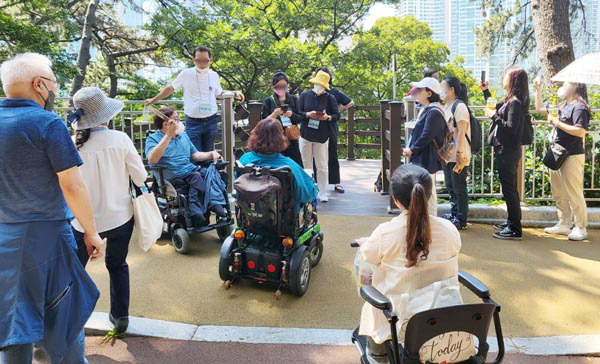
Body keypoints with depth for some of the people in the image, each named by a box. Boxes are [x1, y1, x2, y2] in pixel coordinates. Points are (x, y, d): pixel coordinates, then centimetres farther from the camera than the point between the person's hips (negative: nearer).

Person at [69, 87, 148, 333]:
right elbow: (140, 177, -7)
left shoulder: (72, 144, -14)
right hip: (120, 216, 1)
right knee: (117, 265, 21)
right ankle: (120, 316, 29)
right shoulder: (120, 139, -13)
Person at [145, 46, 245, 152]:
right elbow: (170, 88, 7)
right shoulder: (186, 74, -5)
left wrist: (234, 93, 8)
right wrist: (154, 100, 12)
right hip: (193, 122, -3)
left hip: (211, 122, 3)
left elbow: (219, 93, 22)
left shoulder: (214, 75, 5)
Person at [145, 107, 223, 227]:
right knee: (196, 177, -31)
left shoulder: (183, 135, 22)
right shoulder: (153, 138, 0)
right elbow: (152, 160, -20)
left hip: (191, 171, 6)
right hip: (172, 177, -6)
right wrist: (169, 135, -21)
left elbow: (195, 155, 26)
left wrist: (212, 154, 5)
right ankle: (196, 213, -28)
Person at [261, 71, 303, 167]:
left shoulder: (293, 99, 8)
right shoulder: (268, 101, 2)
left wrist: (291, 114, -16)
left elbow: (300, 118, 5)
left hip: (292, 138, 2)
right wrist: (274, 114, -20)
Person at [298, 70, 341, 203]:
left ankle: (323, 193, 13)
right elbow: (298, 113, 3)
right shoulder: (305, 95, 4)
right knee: (306, 165, 7)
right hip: (306, 135, 2)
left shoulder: (330, 98, 0)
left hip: (322, 136, -1)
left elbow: (337, 115, 1)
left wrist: (327, 117, -19)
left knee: (322, 166, 2)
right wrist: (308, 114, -16)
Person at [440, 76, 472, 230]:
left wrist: (459, 154, -21)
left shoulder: (459, 106, -13)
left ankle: (461, 220, 9)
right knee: (450, 186, 17)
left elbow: (461, 133, -18)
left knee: (459, 188, 0)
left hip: (458, 156, -8)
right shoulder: (446, 106, 12)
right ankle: (453, 214, 30)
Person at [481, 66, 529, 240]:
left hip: (508, 151, -10)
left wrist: (494, 116, -15)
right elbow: (496, 109, 30)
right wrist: (486, 91, 24)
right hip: (505, 149, 10)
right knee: (509, 188, 16)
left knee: (509, 188, -6)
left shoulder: (515, 102, -17)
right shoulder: (509, 100, 12)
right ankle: (511, 222, 27)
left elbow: (511, 128, -23)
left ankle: (515, 229, 0)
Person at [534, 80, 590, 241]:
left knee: (574, 193, -5)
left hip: (572, 156, -9)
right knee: (559, 193, 14)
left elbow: (580, 131, -23)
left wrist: (557, 123, -18)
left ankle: (581, 228, 5)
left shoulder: (579, 107, -11)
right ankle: (564, 224, 23)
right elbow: (539, 109, 27)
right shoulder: (563, 107, 16)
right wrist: (538, 90, 18)